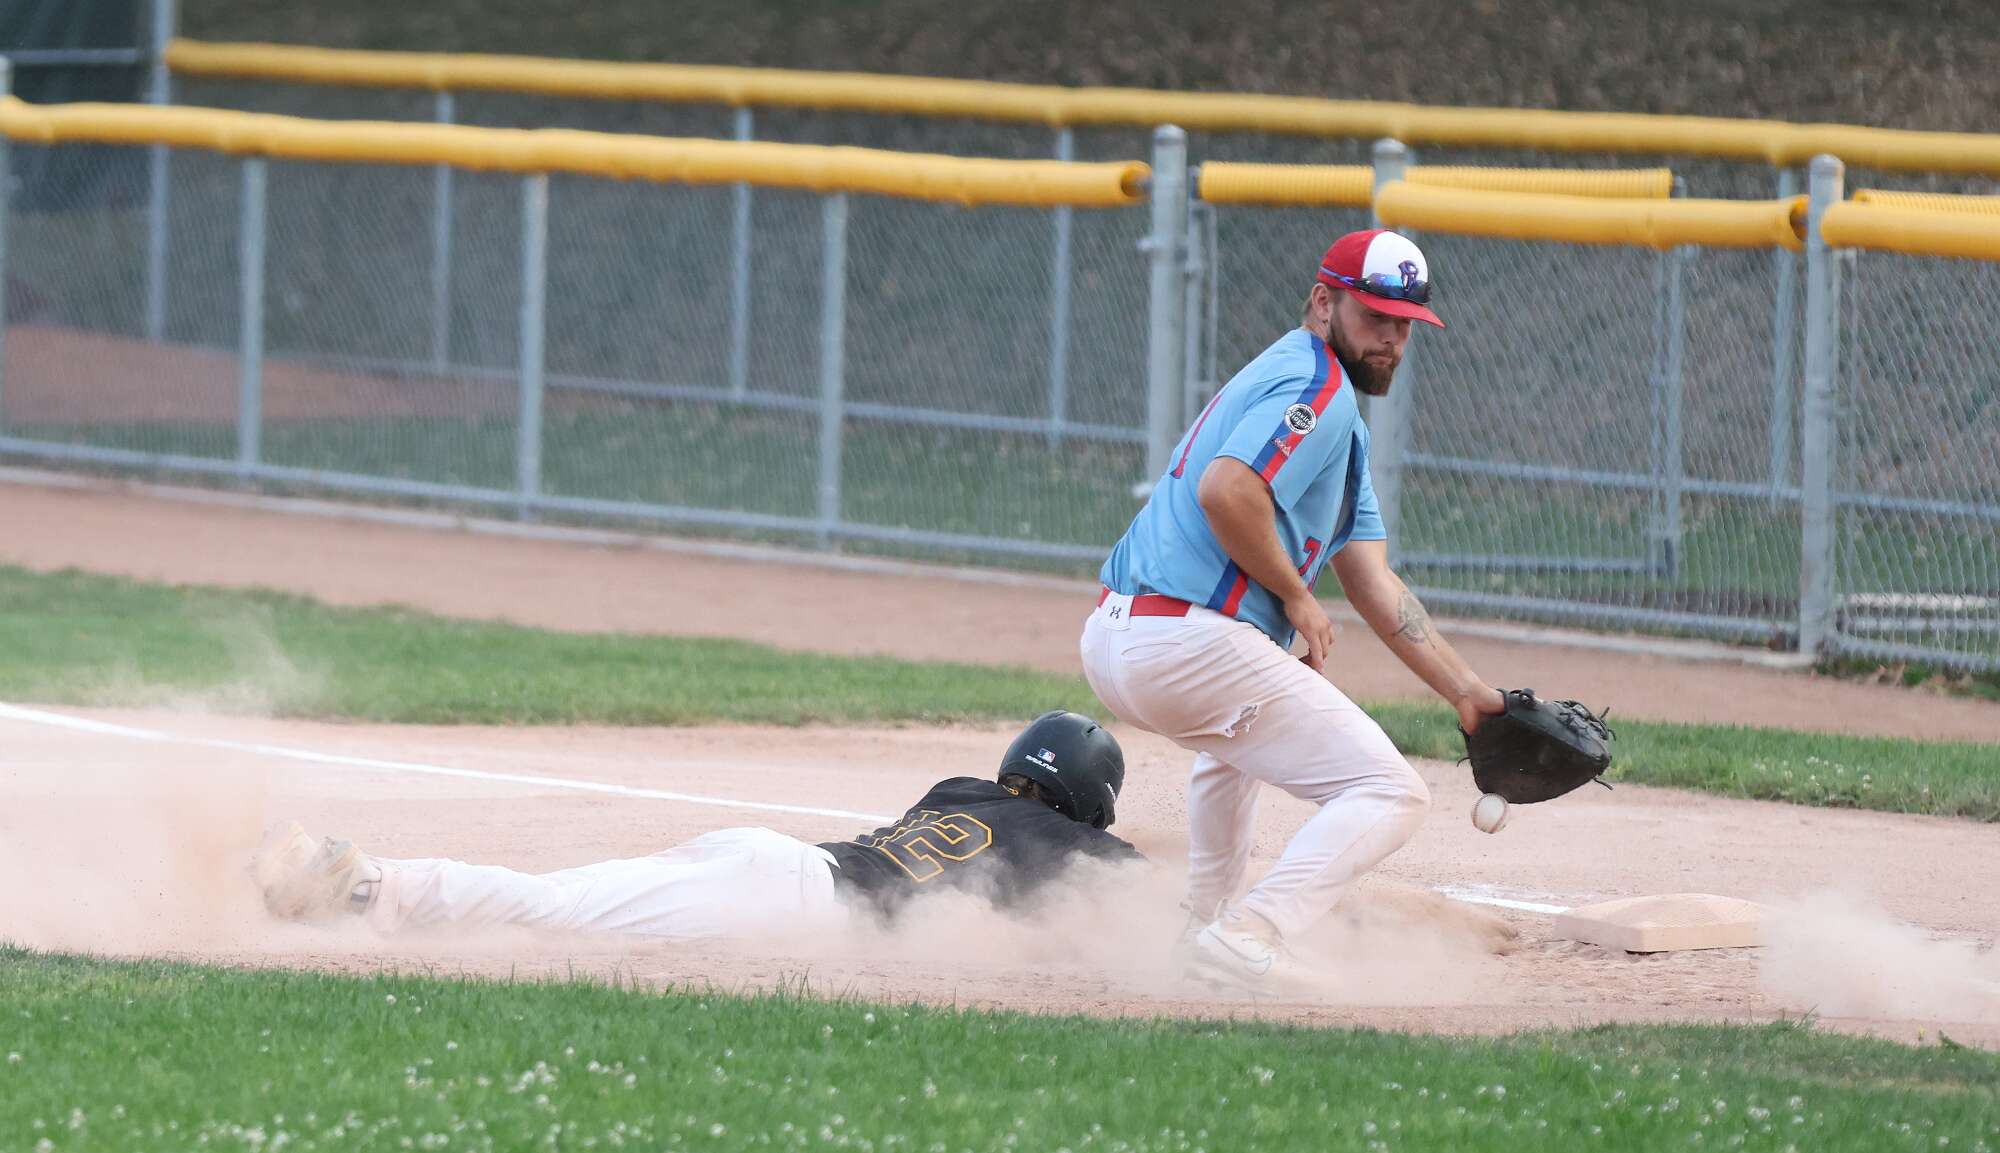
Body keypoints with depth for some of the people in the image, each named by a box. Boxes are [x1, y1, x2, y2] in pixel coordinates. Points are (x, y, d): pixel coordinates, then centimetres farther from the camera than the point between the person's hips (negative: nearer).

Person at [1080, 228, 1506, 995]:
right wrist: (1296, 594, -11)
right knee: (1390, 794, -9)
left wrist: (1466, 694, 15)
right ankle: (1247, 938, -23)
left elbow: (1374, 588, 22)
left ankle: (1204, 926, 41)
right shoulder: (1317, 388, -6)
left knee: (1238, 739, 43)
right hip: (1191, 643, -10)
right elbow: (1226, 491, -24)